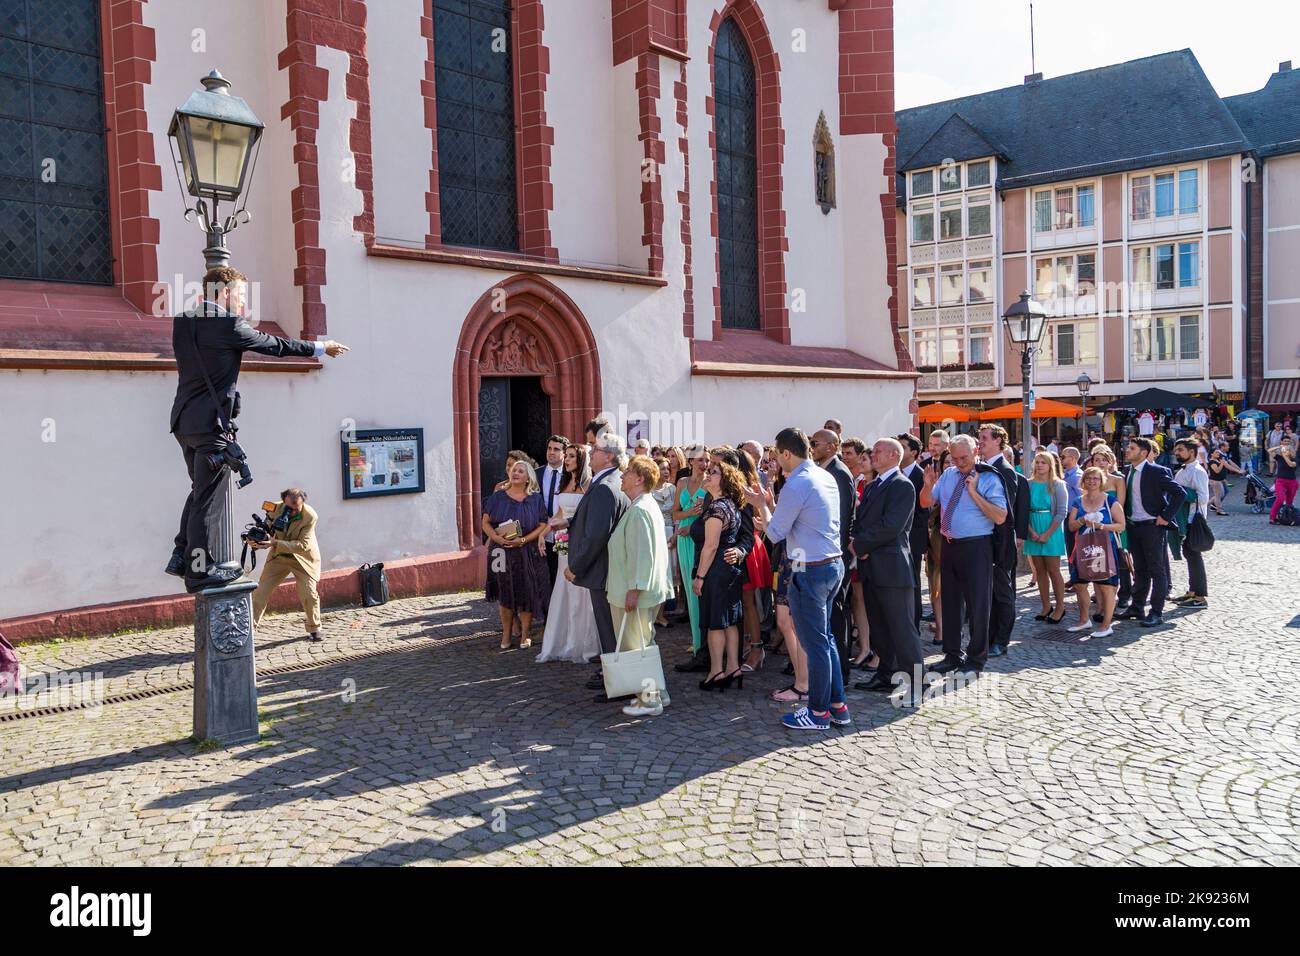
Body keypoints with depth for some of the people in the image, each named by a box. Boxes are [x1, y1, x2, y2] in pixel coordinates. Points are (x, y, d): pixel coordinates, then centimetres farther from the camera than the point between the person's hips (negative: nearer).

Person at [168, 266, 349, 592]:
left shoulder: (182, 322, 9)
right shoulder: (229, 326, -13)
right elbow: (275, 344, -3)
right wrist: (321, 348, 8)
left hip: (185, 421, 8)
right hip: (211, 424, -8)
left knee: (201, 490, 20)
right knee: (207, 496, -2)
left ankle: (182, 556, 22)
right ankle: (200, 569, 4)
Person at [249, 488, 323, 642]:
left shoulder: (310, 516, -27)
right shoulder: (276, 509, -16)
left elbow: (303, 545, -30)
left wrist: (275, 543, -39)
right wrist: (256, 540, -28)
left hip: (303, 558, -3)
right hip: (278, 557, 3)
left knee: (309, 595, -6)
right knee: (260, 591, 0)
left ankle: (314, 629, 16)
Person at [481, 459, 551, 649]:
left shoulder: (535, 499, 4)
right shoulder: (498, 496, 5)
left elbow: (542, 525, -1)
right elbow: (485, 522, 4)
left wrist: (523, 540, -15)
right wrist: (497, 537, -15)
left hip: (528, 553, 0)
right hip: (502, 552, 0)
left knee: (527, 592, 0)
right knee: (505, 592, 3)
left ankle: (524, 634, 12)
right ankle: (506, 634, 14)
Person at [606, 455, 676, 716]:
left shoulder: (639, 510, -19)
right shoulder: (648, 505, 15)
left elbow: (642, 554, -24)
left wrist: (634, 589, -24)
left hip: (636, 593, -11)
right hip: (651, 590, 11)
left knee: (635, 646, -1)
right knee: (644, 644, 19)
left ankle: (649, 700, 6)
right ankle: (656, 692, 27)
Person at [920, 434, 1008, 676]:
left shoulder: (989, 479, -9)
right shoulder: (947, 475, 8)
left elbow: (1000, 517, -18)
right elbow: (926, 503, 10)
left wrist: (974, 492, -21)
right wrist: (928, 485, -9)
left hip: (976, 547, -6)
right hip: (949, 545, 6)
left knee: (977, 603, 3)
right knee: (950, 601, 15)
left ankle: (976, 659, 17)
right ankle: (952, 655, 28)